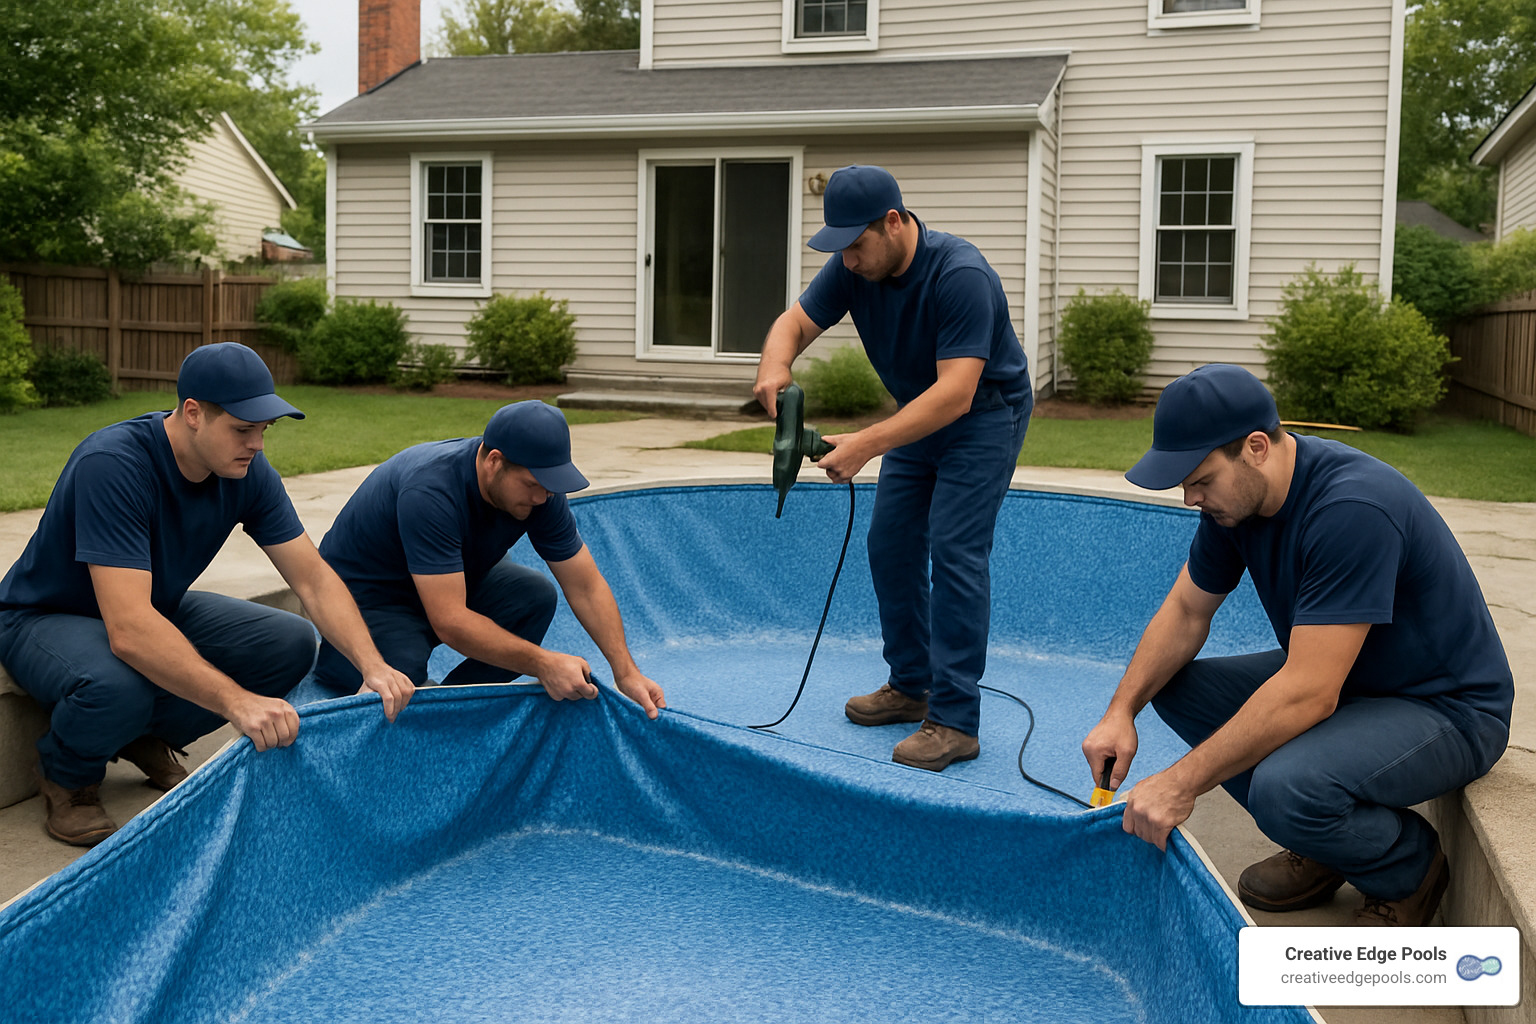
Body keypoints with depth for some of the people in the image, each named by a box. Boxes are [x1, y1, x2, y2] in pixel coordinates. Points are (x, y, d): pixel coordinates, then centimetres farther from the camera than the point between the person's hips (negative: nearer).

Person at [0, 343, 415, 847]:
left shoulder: (246, 471, -14)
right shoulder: (112, 464, -34)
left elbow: (314, 579, -13)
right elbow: (129, 630, -43)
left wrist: (372, 664, -29)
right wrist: (237, 701, -52)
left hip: (159, 608, 7)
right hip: (48, 617, -6)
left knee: (291, 643, -12)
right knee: (117, 687, -39)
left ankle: (148, 737, 8)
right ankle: (66, 771, -2)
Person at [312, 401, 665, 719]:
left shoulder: (538, 488, -16)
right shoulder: (429, 491, -38)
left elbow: (586, 587, -11)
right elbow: (449, 622, -41)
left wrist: (626, 672, -19)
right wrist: (543, 664, -41)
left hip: (450, 584, 7)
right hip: (364, 596, -7)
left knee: (535, 596, -19)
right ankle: (335, 661, -1)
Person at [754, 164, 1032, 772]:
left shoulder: (960, 275, -33)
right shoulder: (852, 268, -11)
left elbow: (956, 393, -38)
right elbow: (796, 322, -8)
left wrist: (866, 444, -44)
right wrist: (775, 364, -33)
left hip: (985, 414, -8)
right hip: (919, 412, 8)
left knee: (954, 550, -16)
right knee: (890, 546, 7)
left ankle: (955, 721, -13)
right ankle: (911, 687, 21)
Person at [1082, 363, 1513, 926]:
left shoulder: (1353, 509, -32)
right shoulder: (1236, 494, -5)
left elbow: (1308, 694, -35)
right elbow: (1186, 611, 5)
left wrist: (1183, 783, -31)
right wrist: (1122, 710, -10)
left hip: (1447, 709, -9)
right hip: (1337, 675, 9)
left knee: (1285, 785, -34)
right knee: (1174, 684, -5)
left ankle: (1411, 866, 1)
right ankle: (1324, 847, 8)